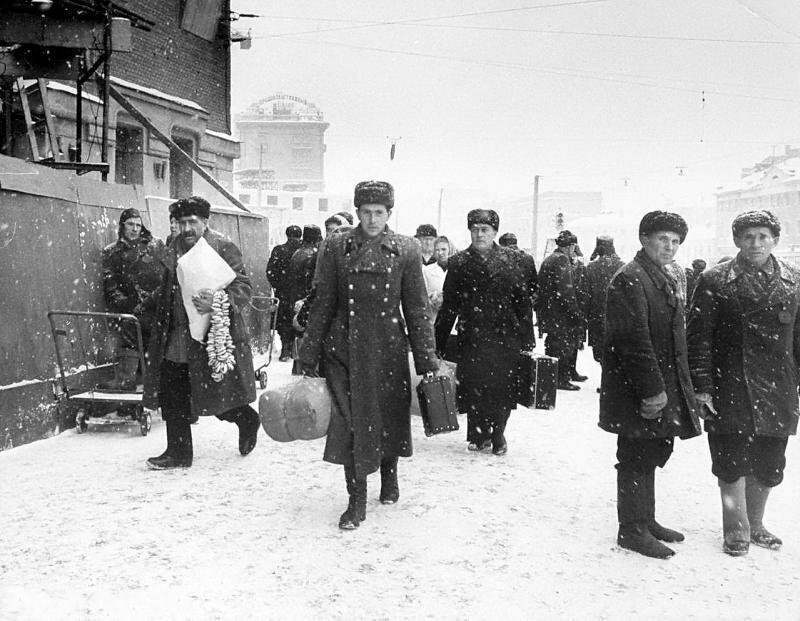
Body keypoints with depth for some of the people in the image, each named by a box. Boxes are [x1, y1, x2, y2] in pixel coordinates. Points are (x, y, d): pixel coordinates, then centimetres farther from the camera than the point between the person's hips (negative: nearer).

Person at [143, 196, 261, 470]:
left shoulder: (224, 248, -8)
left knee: (216, 394, 1)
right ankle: (178, 453, 18)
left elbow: (243, 288, -14)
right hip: (176, 339, 7)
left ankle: (248, 419, 31)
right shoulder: (174, 251, 13)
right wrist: (160, 331, 17)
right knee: (172, 396, 6)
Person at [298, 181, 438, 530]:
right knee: (350, 421, -2)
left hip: (389, 347, 1)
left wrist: (426, 358, -1)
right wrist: (310, 354, 2)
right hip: (345, 347, 0)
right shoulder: (337, 246, 1)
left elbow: (416, 308, 2)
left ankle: (389, 477, 40)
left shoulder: (405, 250, 1)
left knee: (391, 416, 13)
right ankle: (357, 500, 10)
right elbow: (323, 303, 3)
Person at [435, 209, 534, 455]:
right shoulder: (459, 263, 4)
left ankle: (497, 433, 26)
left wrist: (527, 339, 1)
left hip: (506, 337, 0)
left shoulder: (510, 259, 5)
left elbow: (524, 301, 5)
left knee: (502, 389, 5)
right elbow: (448, 306, 5)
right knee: (473, 389, 2)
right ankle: (478, 434, 23)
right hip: (471, 339, 0)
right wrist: (439, 343, 2)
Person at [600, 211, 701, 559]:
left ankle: (645, 521, 29)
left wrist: (676, 389, 18)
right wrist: (652, 390, -23)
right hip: (637, 393, -10)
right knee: (636, 458, 0)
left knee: (651, 455, 17)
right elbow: (634, 340, -22)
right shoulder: (630, 279, -14)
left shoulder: (663, 280, 18)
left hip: (663, 388, 10)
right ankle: (633, 530, 11)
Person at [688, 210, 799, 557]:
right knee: (731, 463, 4)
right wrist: (702, 384, -10)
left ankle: (755, 524, 33)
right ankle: (736, 529, 22)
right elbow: (699, 336, -4)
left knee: (768, 466, 12)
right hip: (729, 392, -3)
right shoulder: (714, 282, -2)